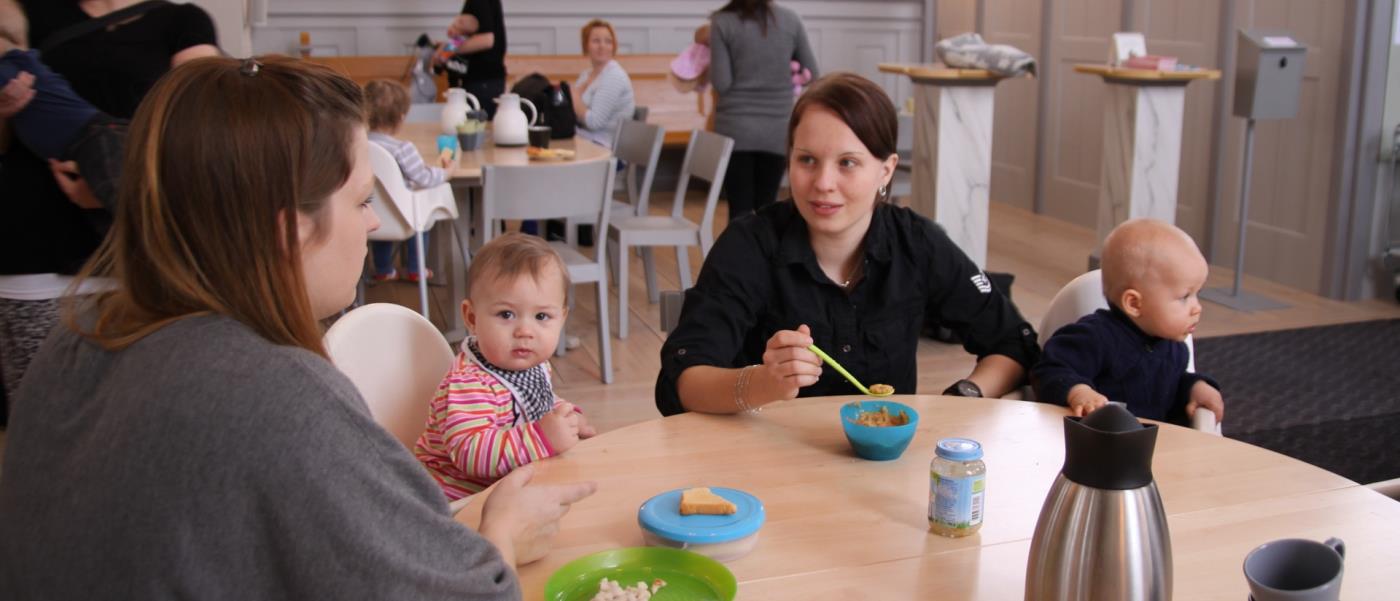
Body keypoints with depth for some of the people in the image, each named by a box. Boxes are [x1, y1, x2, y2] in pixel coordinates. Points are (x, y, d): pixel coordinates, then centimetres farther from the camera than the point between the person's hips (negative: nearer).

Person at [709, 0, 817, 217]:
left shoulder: (722, 23, -7)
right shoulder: (790, 20, -1)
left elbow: (721, 83, -10)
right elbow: (812, 74, 6)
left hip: (735, 127, -2)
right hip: (777, 128, 2)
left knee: (740, 209, 3)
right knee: (767, 207, 12)